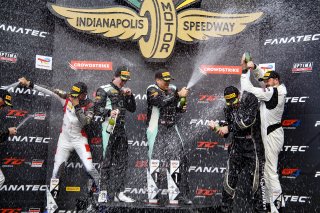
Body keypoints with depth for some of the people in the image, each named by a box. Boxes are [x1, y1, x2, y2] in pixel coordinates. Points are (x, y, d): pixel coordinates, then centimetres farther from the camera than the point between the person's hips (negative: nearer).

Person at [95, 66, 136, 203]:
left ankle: (119, 192, 14)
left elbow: (132, 109, 20)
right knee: (107, 161, -6)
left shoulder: (124, 92, 20)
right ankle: (103, 192, 0)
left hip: (121, 129, 7)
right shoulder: (104, 90, 0)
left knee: (122, 161, 7)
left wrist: (130, 96, 6)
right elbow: (97, 109, -8)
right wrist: (109, 111, -24)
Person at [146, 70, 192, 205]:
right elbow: (161, 102, -25)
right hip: (156, 130, -5)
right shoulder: (152, 90, -5)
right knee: (156, 162, -1)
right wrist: (178, 95, -26)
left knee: (180, 159, -1)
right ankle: (153, 195, 8)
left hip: (172, 129, 5)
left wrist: (181, 108, 3)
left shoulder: (173, 89, 12)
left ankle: (181, 194, 5)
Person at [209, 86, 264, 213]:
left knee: (251, 177, 6)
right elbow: (228, 125, 9)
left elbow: (249, 119, -22)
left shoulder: (250, 99, -9)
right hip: (237, 144, 3)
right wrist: (218, 127, -11)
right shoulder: (228, 108, 5)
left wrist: (229, 127, -21)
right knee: (231, 176, -4)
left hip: (252, 144, -3)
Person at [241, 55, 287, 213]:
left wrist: (245, 70, -11)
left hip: (272, 135, -10)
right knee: (269, 169, 16)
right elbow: (261, 76, 14)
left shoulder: (272, 93, -19)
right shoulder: (279, 90, 8)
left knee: (270, 170, -8)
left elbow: (248, 89, -19)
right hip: (270, 133, 10)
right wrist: (253, 67, -3)